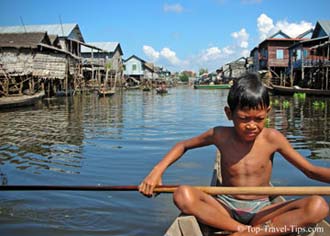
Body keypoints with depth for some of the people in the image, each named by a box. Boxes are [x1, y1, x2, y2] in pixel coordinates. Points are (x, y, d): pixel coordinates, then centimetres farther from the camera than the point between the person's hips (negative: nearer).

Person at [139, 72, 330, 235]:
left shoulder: (272, 138, -7)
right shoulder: (220, 136, -5)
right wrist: (158, 170, -6)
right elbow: (183, 145, 9)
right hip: (226, 208, 0)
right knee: (183, 195, -28)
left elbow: (311, 170, -2)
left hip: (260, 210, 0)